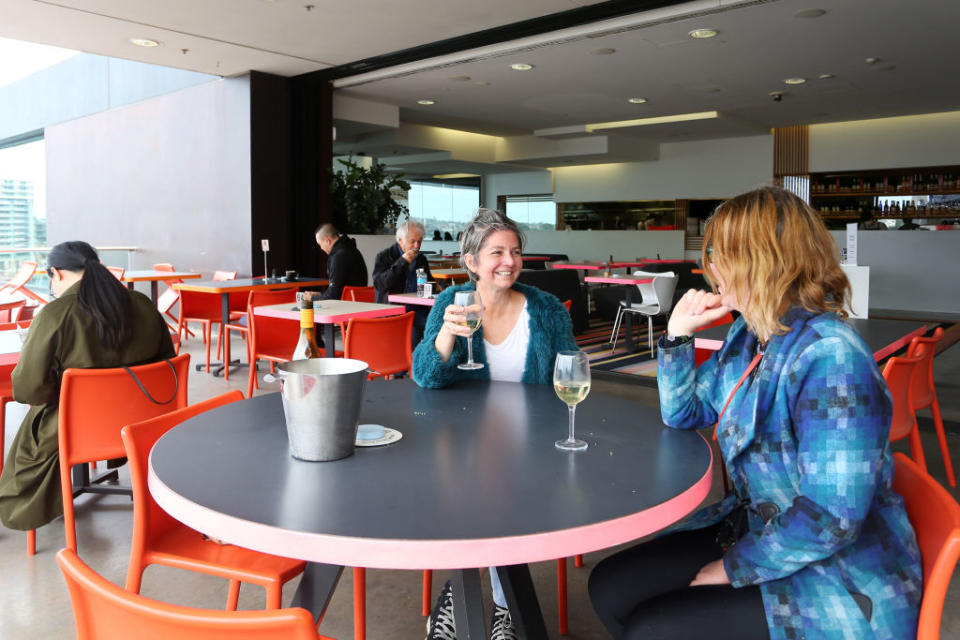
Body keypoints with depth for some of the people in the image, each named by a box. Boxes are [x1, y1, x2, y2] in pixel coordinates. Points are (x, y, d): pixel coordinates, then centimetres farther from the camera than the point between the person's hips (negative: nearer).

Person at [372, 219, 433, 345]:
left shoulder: (422, 259, 21)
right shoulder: (383, 257, 4)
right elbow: (379, 284, -12)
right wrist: (402, 262, -12)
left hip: (418, 310, 5)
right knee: (412, 333, -34)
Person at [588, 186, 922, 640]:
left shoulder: (830, 358, -26)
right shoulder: (746, 335, 2)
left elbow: (830, 517, -28)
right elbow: (684, 414, 13)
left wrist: (733, 567, -16)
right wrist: (678, 335, -1)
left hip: (837, 580, -8)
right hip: (756, 529, 8)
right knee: (609, 587, 0)